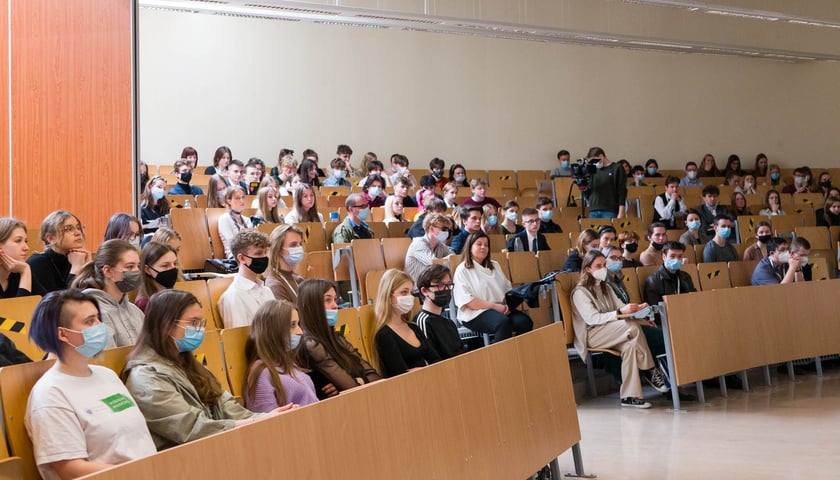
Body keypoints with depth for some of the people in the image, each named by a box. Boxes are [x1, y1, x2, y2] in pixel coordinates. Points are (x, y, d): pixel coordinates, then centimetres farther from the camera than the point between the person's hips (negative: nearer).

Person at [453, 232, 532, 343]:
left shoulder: (494, 265, 23)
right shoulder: (462, 270, 2)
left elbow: (508, 289, 20)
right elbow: (467, 301, -9)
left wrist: (508, 304, -3)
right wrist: (494, 306, -15)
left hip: (501, 310, 6)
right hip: (475, 314, -6)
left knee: (525, 321, -24)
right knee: (504, 323, -36)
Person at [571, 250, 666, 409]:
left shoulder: (605, 288, 20)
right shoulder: (580, 292, -8)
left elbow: (620, 306, 11)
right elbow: (592, 318, -19)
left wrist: (636, 309, -12)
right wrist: (620, 312, -30)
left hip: (612, 333, 7)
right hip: (591, 335, -7)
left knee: (631, 345, -28)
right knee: (632, 327, -29)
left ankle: (629, 396, -31)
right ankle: (651, 371, -16)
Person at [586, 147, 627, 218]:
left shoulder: (617, 169, 2)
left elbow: (622, 192, -3)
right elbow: (588, 192, 19)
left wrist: (621, 212, -10)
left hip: (609, 212, -5)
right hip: (593, 211, 5)